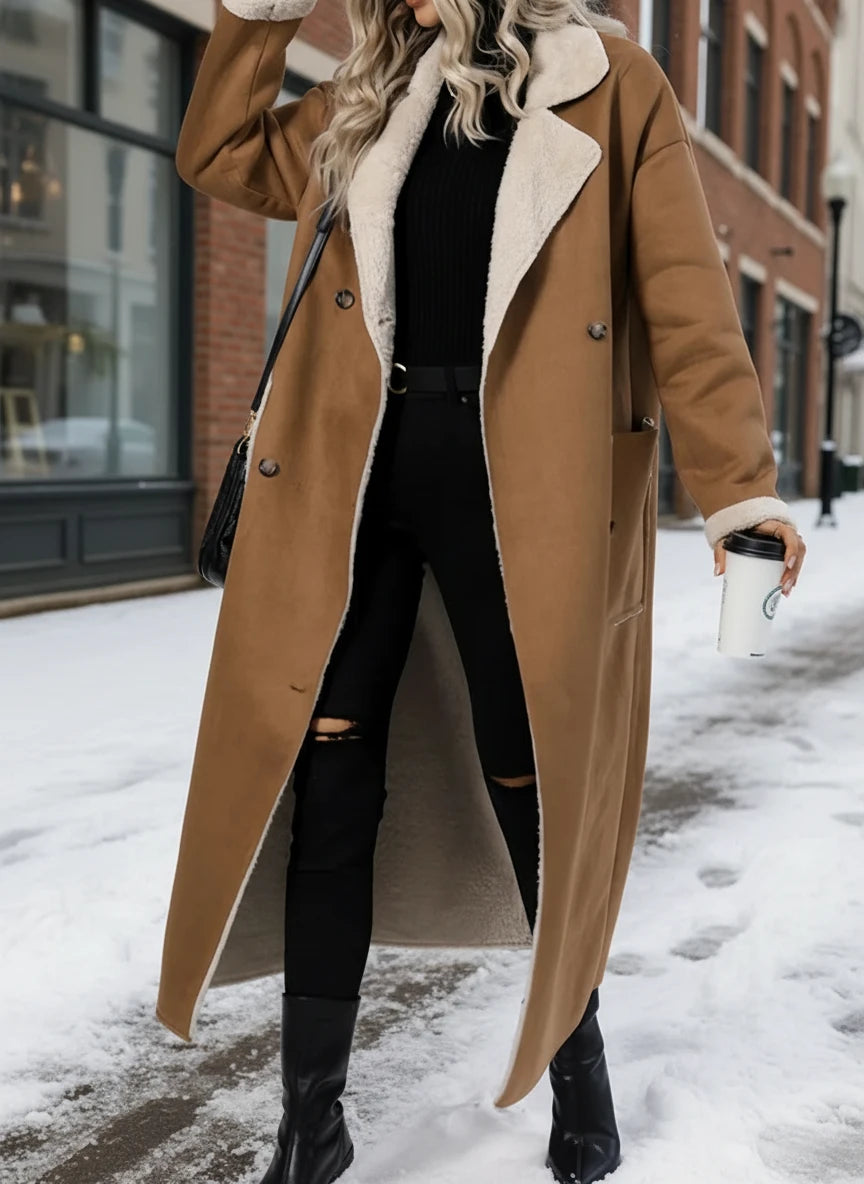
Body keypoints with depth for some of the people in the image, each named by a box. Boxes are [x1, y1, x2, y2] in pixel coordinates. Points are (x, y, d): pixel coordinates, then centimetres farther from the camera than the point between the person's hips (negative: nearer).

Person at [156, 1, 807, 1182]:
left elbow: (686, 294, -1)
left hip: (521, 477, -3)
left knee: (533, 780, 3)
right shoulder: (370, 100, 18)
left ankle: (579, 1071, 28)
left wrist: (738, 482, -9)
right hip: (354, 464, 4)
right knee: (326, 775, -1)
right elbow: (222, 154, 27)